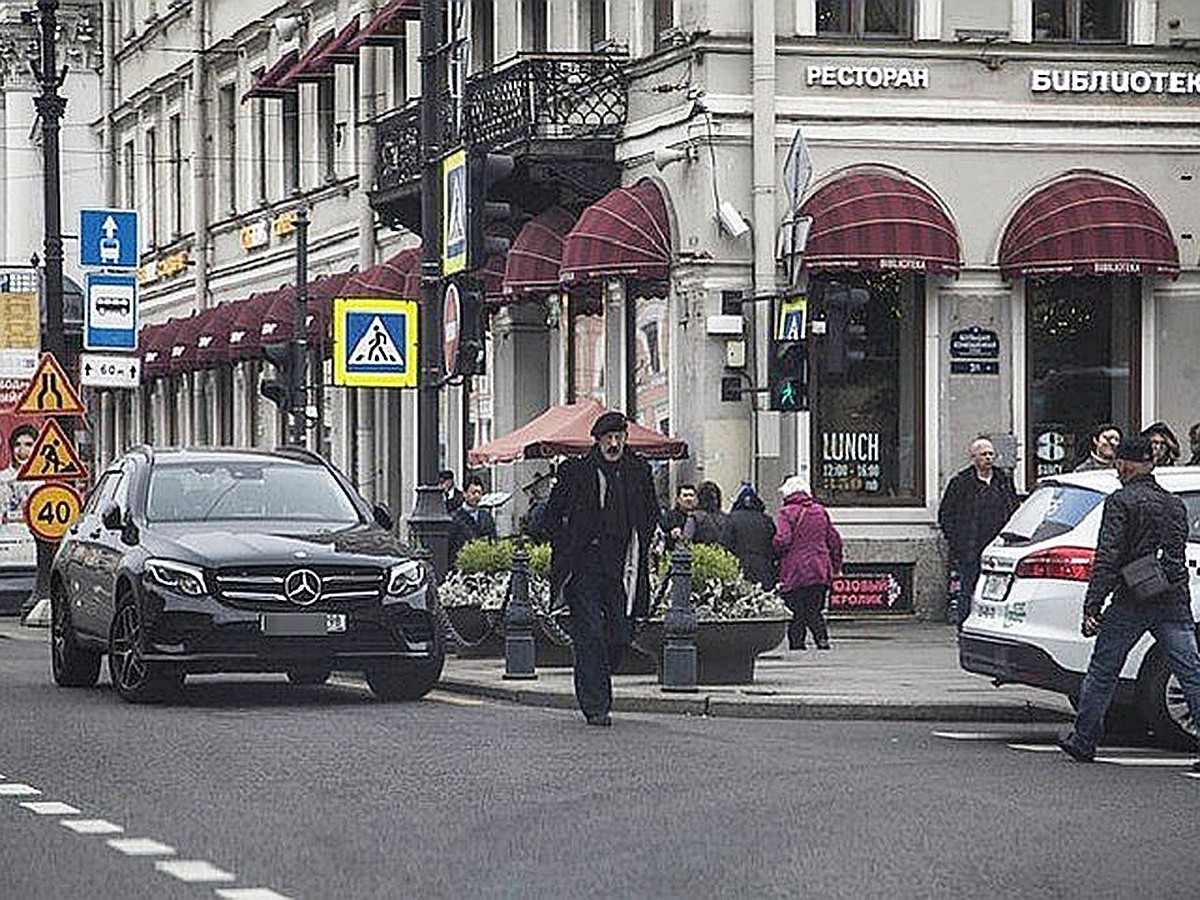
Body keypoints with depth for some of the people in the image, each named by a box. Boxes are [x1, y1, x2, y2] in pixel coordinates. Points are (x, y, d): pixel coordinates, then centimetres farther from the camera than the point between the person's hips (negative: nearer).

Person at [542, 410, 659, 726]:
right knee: (591, 634, -9)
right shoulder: (575, 471, -2)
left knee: (621, 637, 1)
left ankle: (594, 686, 27)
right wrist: (565, 550, 2)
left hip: (622, 567, 3)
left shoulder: (638, 471, 6)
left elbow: (652, 513, 20)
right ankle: (595, 706, -5)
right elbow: (553, 512, 8)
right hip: (584, 567, -3)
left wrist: (638, 551, 11)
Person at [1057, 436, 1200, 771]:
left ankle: (1083, 742, 19)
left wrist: (1092, 607, -13)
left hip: (1131, 604, -4)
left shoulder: (1121, 502, -5)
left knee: (1102, 673, 10)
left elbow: (1108, 558, -12)